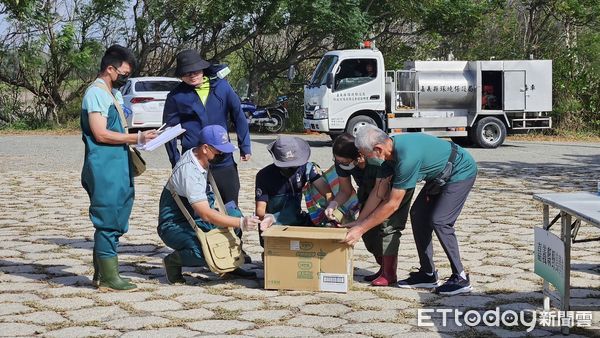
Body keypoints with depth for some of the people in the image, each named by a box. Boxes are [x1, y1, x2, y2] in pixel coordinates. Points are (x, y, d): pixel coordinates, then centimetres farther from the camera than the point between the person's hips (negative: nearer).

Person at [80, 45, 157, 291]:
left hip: (118, 168, 10)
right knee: (108, 222, -6)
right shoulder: (96, 93, -11)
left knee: (115, 222, 12)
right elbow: (101, 134, -18)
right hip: (103, 170, -10)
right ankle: (108, 277, -2)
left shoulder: (115, 94, 18)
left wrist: (139, 139, 8)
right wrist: (136, 138, -15)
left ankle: (101, 274, 19)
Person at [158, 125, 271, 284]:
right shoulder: (189, 171, -27)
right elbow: (206, 215, -32)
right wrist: (241, 223, -36)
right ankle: (173, 260, -6)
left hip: (194, 220, 10)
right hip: (173, 227, -10)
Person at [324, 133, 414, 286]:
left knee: (388, 225, -19)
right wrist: (334, 204, -33)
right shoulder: (341, 162, -22)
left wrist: (360, 220, -32)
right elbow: (346, 191, -10)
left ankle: (389, 274, -10)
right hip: (369, 188, 7)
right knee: (367, 228, -1)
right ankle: (383, 268, 15)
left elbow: (380, 191, -36)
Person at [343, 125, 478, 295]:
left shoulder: (407, 157, -35)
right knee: (418, 214, 4)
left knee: (439, 221, -17)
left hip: (462, 171, -9)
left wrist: (361, 229, -23)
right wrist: (359, 221, -2)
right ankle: (427, 274, 11)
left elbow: (392, 205, -28)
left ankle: (460, 279, -6)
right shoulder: (392, 147, -9)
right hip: (441, 174, 9)